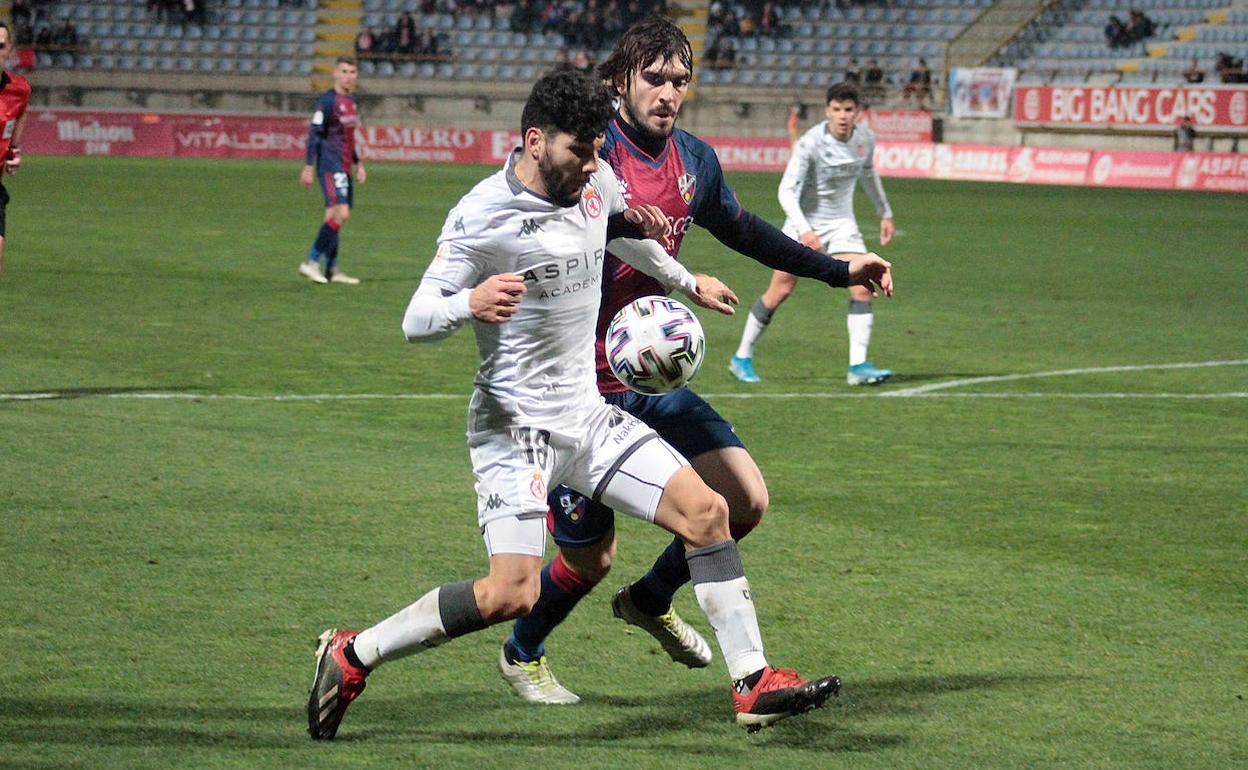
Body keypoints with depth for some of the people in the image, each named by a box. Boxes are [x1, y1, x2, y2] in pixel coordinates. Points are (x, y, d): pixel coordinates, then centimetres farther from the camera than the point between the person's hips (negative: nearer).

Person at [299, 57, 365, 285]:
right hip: (330, 167, -9)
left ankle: (332, 269, 12)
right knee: (341, 213, -17)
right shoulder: (327, 101, -10)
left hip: (344, 169, 9)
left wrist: (358, 164, 23)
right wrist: (308, 167, -15)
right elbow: (314, 134, -12)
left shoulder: (351, 101, 16)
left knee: (334, 217, 9)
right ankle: (311, 263, -14)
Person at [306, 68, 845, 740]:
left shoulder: (595, 182, 3)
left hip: (588, 413, 8)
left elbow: (622, 231, 28)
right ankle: (351, 656, -5)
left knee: (706, 513, 0)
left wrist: (687, 283, 43)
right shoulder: (481, 217, -18)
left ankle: (754, 684, 9)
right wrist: (470, 303, -38)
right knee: (512, 594, -20)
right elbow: (415, 322, -17)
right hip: (515, 425, -8)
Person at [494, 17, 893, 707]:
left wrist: (837, 269, 27)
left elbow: (742, 231, 24)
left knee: (745, 500, -2)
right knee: (590, 556, 0)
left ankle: (650, 600, 26)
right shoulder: (594, 152, -16)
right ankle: (521, 656, 30)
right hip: (581, 385, -6)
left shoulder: (695, 160, 6)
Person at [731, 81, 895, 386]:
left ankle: (858, 366, -12)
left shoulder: (865, 138, -5)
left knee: (862, 288, -13)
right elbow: (786, 190, -28)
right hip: (805, 222, -4)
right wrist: (804, 230, -41)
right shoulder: (810, 143, -23)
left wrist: (885, 213, 23)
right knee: (780, 291, 1)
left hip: (842, 223, 4)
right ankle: (742, 357, 17)